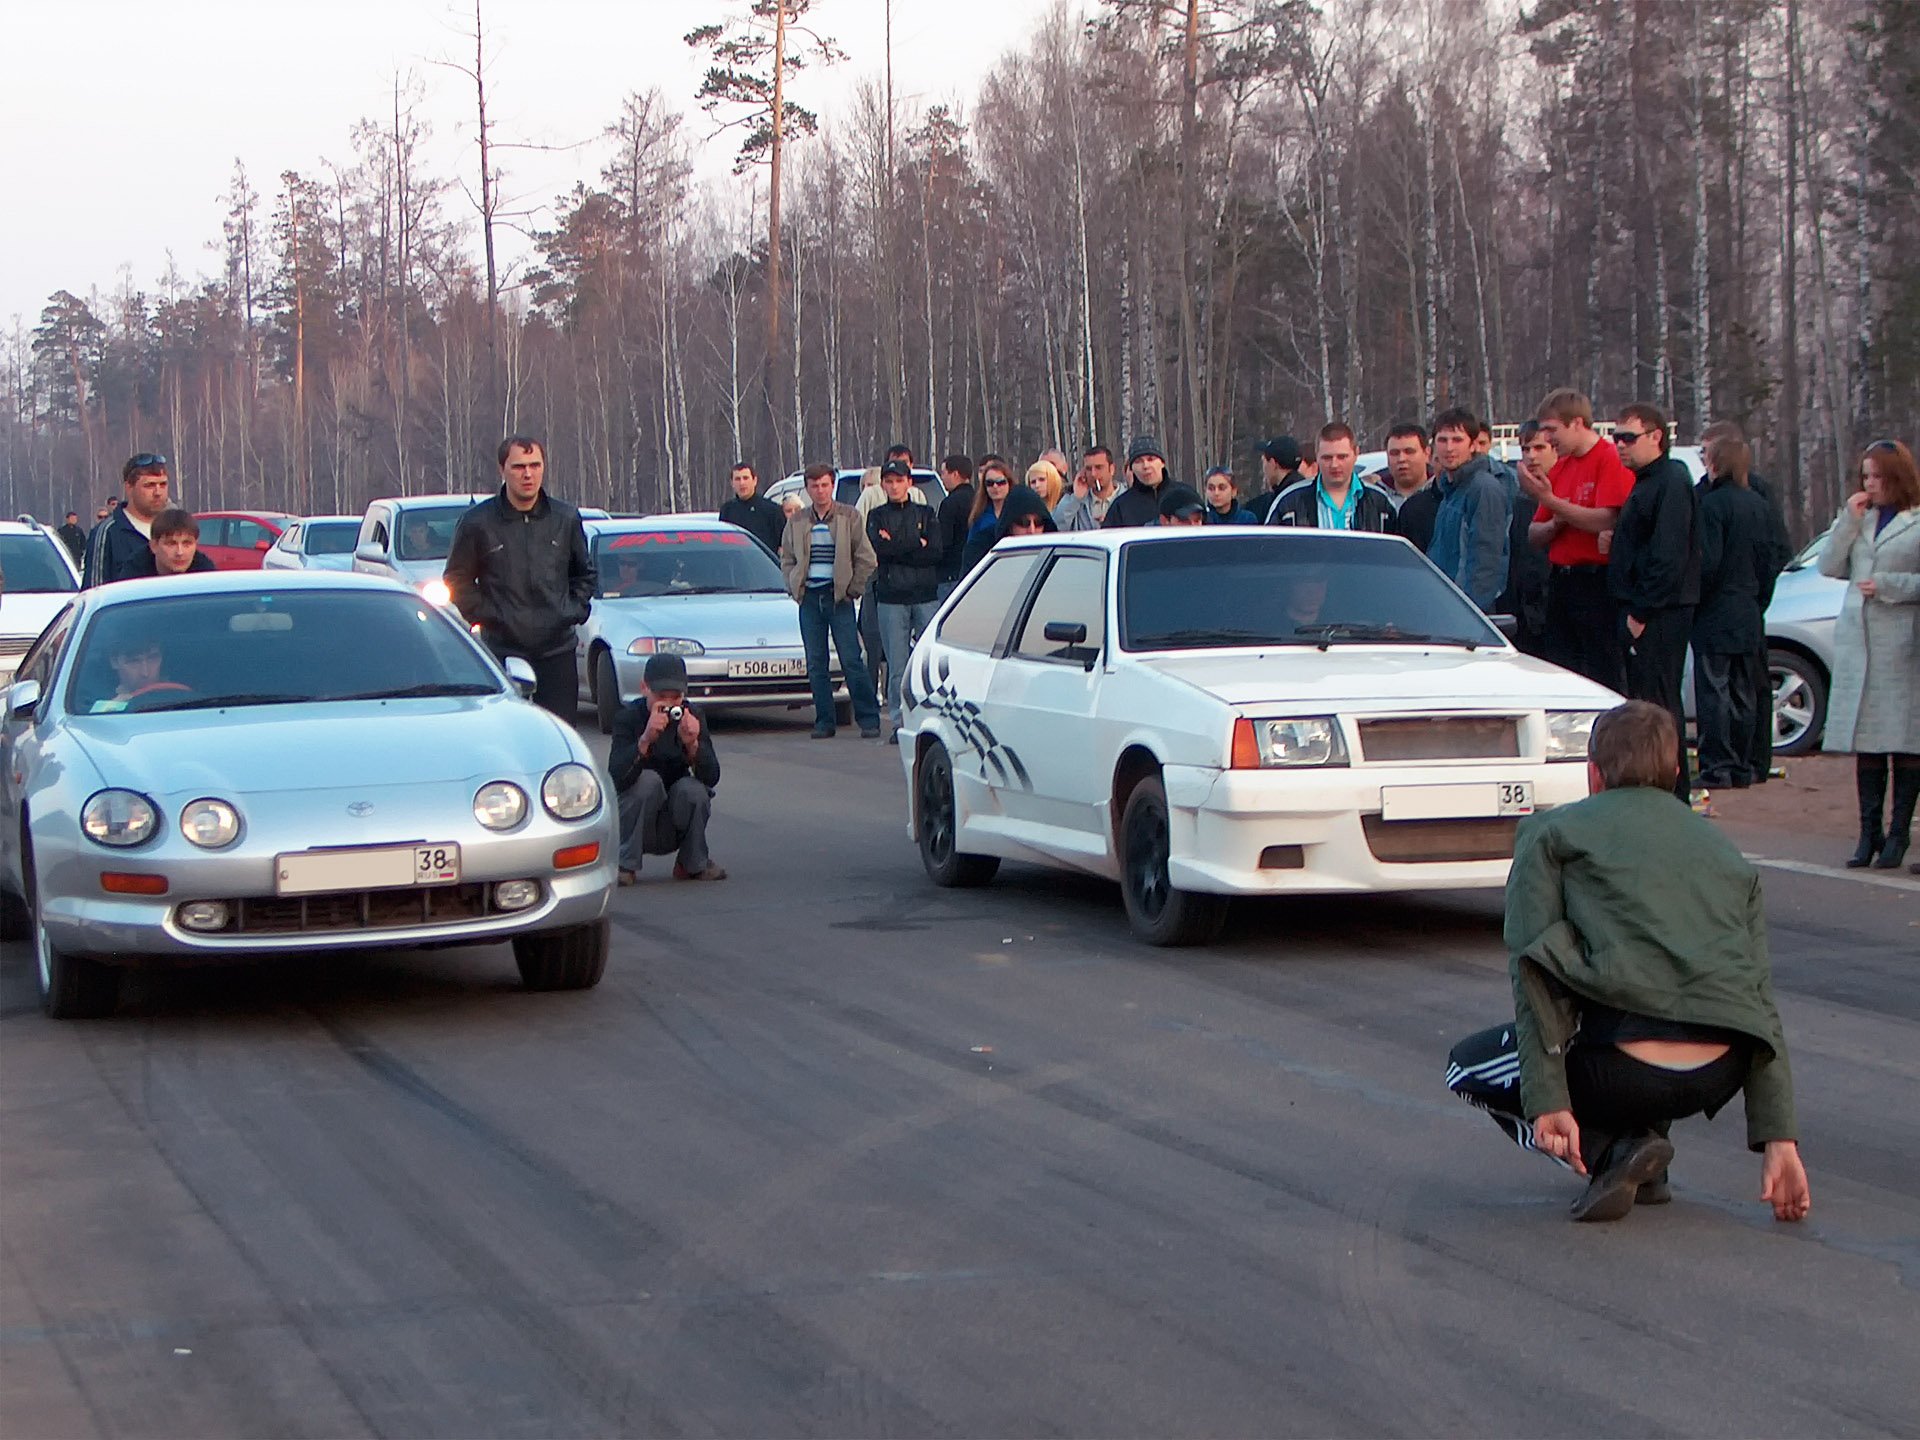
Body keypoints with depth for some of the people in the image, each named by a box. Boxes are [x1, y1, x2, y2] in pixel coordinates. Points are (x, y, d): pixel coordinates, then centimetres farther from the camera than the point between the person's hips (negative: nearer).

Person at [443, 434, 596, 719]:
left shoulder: (566, 519, 9)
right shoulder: (478, 523, 0)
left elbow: (585, 575, 22)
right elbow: (457, 580, 8)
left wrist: (574, 610, 7)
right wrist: (484, 615, -3)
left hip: (557, 650, 2)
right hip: (502, 651, -2)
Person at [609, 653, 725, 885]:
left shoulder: (690, 716, -7)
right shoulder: (629, 716, -15)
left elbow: (711, 778, -16)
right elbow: (616, 777, -30)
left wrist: (692, 744, -36)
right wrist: (645, 740, -45)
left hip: (673, 829, 2)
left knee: (692, 788, -27)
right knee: (648, 780, -29)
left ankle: (695, 863, -2)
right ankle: (624, 864, -16)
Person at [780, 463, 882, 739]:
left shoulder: (849, 517, 2)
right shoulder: (797, 522, 10)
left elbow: (865, 559, 2)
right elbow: (786, 559, 17)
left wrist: (852, 590, -3)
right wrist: (795, 589, 5)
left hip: (839, 597, -3)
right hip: (809, 597, 3)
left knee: (851, 660, -6)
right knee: (816, 663, 3)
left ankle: (869, 719, -1)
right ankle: (824, 721, 9)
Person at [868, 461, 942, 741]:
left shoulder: (926, 514, 12)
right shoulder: (877, 516, 12)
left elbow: (935, 552, -2)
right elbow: (879, 549, -7)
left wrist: (897, 549, -6)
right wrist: (916, 545, -5)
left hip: (926, 595, 0)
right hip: (891, 597, 0)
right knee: (897, 664, -3)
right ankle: (899, 721, 1)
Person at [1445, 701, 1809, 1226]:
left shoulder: (1551, 832, 11)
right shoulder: (1728, 854, 23)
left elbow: (1533, 971, -2)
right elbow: (1762, 1002, 18)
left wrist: (1547, 1102, -8)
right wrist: (1779, 1141, 15)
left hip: (1623, 1070, -6)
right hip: (1722, 1077, 6)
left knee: (1467, 1068, 23)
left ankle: (1611, 1153, -2)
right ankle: (1642, 1153, 17)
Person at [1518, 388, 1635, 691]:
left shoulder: (1611, 459, -7)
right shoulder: (1559, 467, 17)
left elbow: (1606, 521, -19)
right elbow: (1534, 536, 20)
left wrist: (1550, 501, -16)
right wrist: (1553, 524, -3)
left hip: (1597, 583, -8)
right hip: (1559, 584, 8)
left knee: (1604, 679, -8)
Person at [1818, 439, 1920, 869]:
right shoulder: (1859, 518, 17)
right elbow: (1829, 567, 8)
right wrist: (1849, 521, 0)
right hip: (1857, 640, 5)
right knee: (1866, 742, 4)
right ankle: (1869, 834, 7)